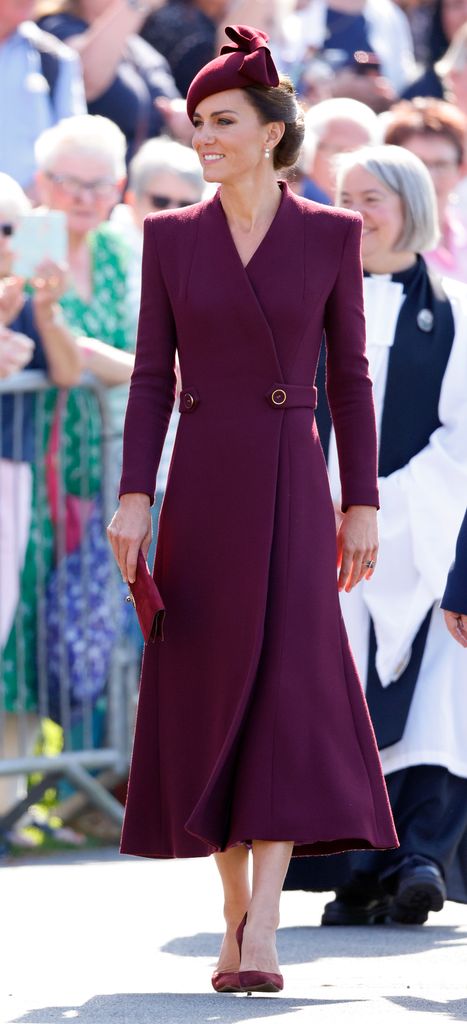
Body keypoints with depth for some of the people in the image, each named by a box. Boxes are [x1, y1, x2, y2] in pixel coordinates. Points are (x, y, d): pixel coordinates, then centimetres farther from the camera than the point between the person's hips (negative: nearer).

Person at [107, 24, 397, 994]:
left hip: (291, 487, -2)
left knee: (286, 696, -12)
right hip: (201, 488, 2)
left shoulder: (331, 235, 2)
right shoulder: (170, 238, 6)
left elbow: (349, 375, 4)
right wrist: (133, 497, -5)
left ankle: (262, 940, -17)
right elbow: (152, 376, 5)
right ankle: (236, 916, 19)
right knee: (209, 699, 5)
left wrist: (361, 505, 1)